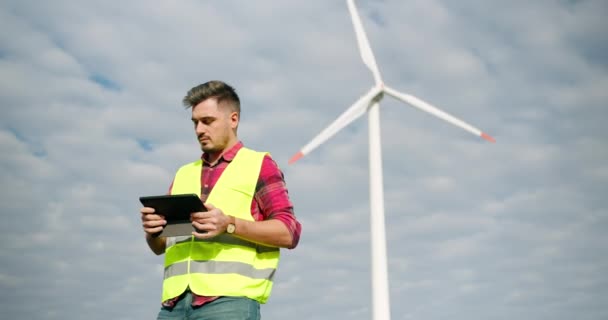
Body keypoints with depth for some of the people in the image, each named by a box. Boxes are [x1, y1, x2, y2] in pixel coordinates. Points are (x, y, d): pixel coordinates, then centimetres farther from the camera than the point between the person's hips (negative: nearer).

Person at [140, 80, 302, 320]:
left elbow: (288, 233, -2)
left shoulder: (259, 165, 8)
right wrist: (153, 230, 0)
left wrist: (230, 225, -16)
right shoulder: (183, 174, 24)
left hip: (229, 299, -5)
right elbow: (160, 246, 24)